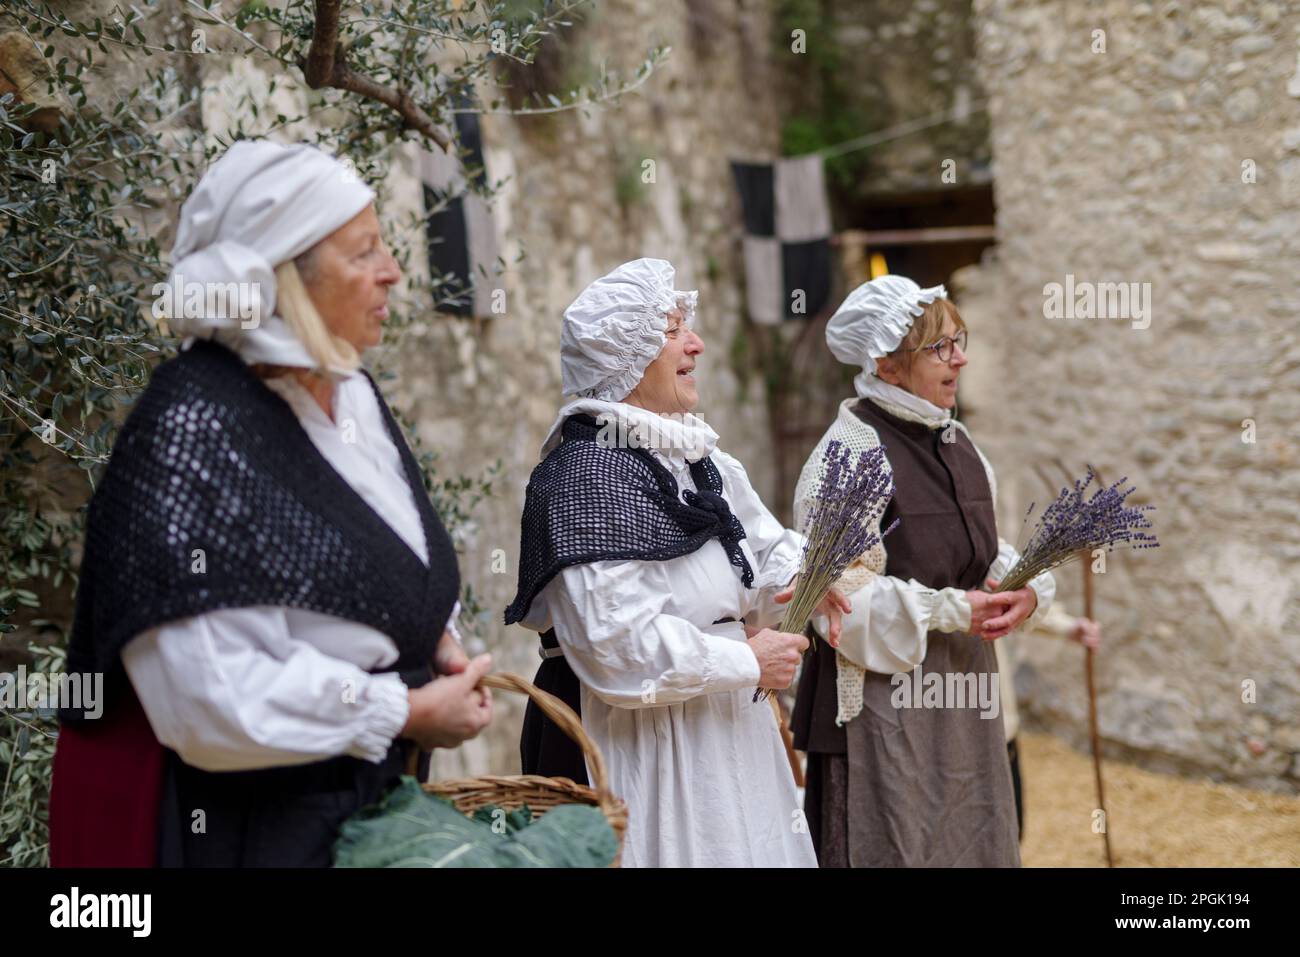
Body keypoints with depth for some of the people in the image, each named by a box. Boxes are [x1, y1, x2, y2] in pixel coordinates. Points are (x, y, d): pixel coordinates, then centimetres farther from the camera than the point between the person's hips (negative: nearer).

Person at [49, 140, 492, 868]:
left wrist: (437, 641, 1)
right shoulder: (193, 436, -22)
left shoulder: (350, 393, 6)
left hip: (357, 795, 8)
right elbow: (213, 700, -26)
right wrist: (409, 712, -17)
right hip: (238, 826, -8)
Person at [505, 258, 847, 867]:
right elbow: (616, 642, -24)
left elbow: (766, 546, 18)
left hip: (722, 733, 9)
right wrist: (747, 663, -16)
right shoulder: (587, 474, -18)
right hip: (638, 743, -9)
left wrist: (800, 578, -6)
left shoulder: (701, 461, 11)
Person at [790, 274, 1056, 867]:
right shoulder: (849, 452, -14)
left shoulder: (956, 442, 10)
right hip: (883, 701, -8)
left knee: (974, 845, 13)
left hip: (964, 698, 8)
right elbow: (840, 592, -18)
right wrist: (951, 611, -19)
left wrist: (1027, 589, -4)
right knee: (895, 848, -1)